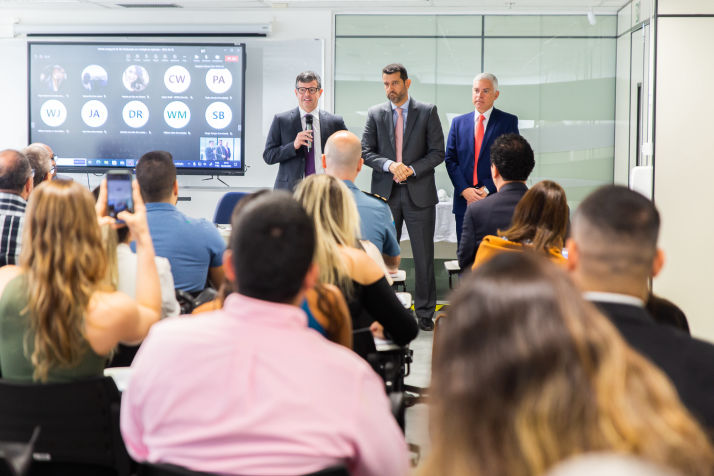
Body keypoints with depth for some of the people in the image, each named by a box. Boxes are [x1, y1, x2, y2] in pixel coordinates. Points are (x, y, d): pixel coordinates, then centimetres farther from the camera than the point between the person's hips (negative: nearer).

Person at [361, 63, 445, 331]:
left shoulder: (427, 112, 3)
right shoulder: (375, 114, 8)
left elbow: (437, 152, 0)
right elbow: (366, 152, 3)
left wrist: (412, 169, -13)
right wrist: (389, 165, -15)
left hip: (419, 193, -1)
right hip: (385, 193, 1)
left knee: (424, 256, 2)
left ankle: (425, 314, 12)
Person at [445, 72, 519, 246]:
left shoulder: (508, 121, 4)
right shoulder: (458, 122, 14)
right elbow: (450, 159, 9)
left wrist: (487, 189, -11)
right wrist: (464, 189, -6)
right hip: (464, 200, 3)